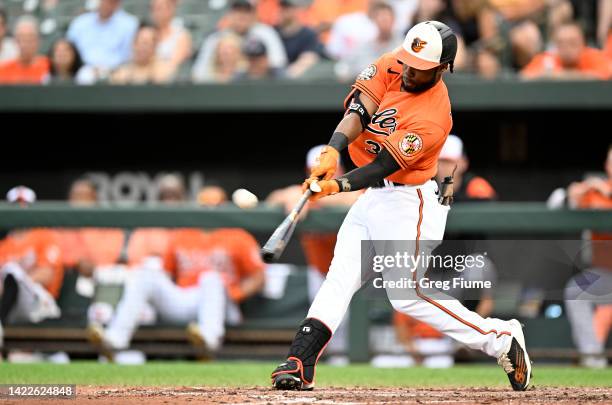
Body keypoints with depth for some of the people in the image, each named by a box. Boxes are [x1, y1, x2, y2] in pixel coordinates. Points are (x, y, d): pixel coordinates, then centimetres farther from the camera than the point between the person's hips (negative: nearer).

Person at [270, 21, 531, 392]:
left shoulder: (431, 119, -24)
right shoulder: (394, 65, -4)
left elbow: (385, 165, -26)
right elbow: (360, 108, -11)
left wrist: (336, 187, -37)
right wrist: (333, 150, -28)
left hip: (407, 203, -8)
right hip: (374, 196, 8)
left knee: (407, 295, -11)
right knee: (340, 277, 3)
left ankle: (500, 339, -1)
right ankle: (300, 365, 1)